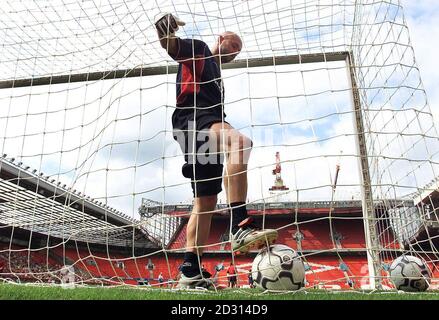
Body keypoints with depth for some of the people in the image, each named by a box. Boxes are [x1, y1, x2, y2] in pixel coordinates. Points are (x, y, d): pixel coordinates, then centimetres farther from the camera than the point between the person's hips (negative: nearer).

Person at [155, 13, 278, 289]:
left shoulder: (215, 72, 37)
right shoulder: (198, 50, 15)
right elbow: (170, 46, -6)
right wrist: (165, 29, -28)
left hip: (209, 127, 10)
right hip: (193, 118, -10)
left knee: (206, 202, 2)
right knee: (240, 141, -37)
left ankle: (190, 272, 4)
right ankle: (241, 228, -46)